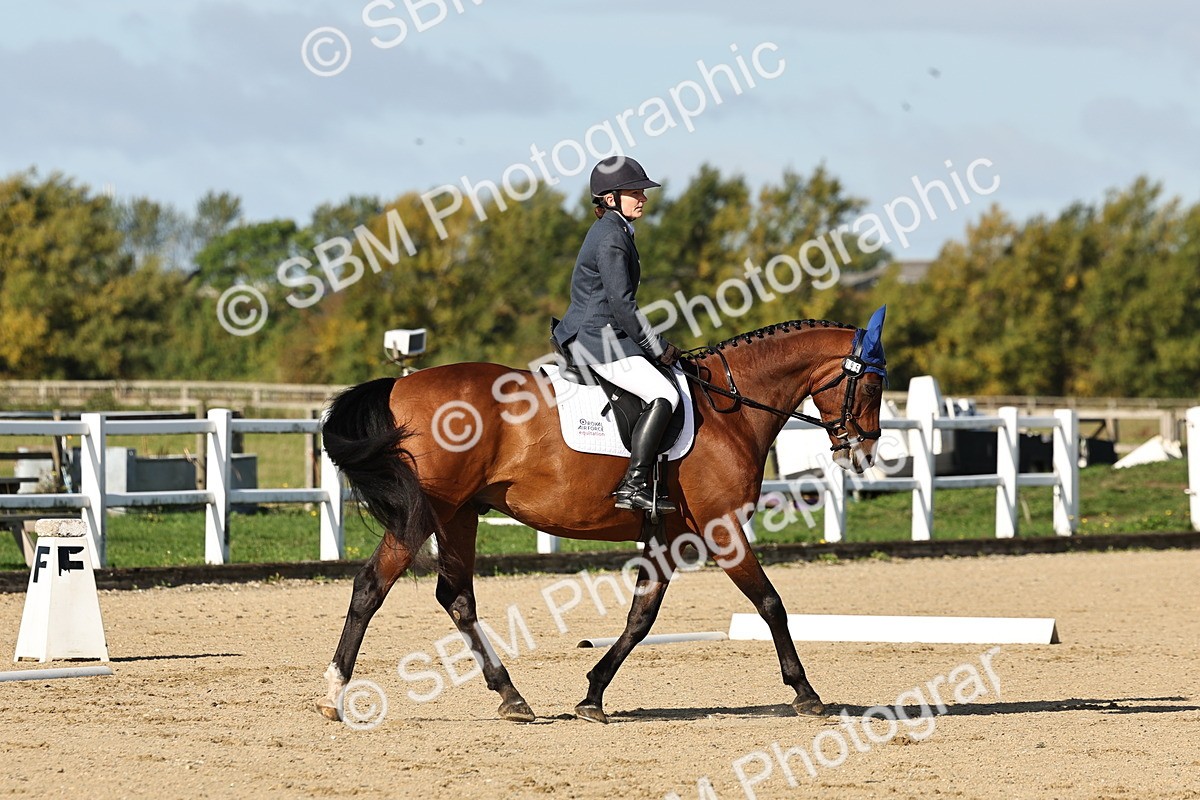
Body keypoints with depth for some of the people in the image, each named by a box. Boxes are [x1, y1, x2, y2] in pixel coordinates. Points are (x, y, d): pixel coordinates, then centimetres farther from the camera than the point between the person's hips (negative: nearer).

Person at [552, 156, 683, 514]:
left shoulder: (608, 231, 17)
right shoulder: (611, 238, -16)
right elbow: (622, 304, -21)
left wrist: (652, 345, 17)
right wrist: (658, 348, -12)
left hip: (582, 336, 11)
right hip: (599, 340, -11)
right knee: (663, 395, -20)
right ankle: (633, 485, -27)